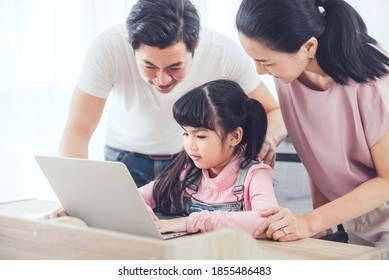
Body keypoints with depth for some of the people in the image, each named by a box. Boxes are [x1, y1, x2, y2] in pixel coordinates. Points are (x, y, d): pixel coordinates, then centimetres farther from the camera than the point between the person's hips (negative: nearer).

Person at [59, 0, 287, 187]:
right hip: (127, 160, -1)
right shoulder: (108, 48, -31)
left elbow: (275, 112, -14)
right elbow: (78, 132, -28)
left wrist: (267, 138, -38)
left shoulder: (224, 52, -27)